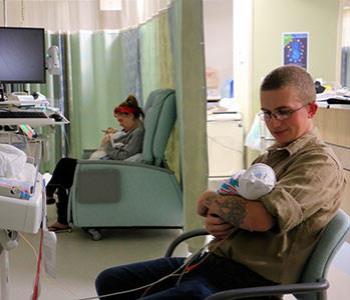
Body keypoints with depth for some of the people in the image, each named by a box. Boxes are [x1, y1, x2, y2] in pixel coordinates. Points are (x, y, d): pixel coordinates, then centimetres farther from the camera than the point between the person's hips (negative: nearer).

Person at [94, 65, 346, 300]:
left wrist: (210, 200, -8)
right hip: (211, 259, 9)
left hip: (246, 280, -9)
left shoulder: (321, 164, -11)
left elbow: (260, 217, -26)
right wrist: (213, 221, -8)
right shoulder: (271, 156, 17)